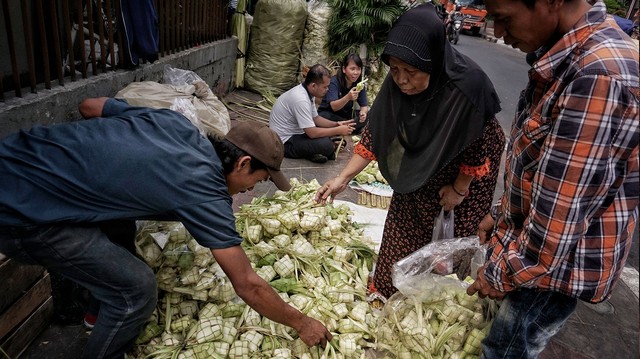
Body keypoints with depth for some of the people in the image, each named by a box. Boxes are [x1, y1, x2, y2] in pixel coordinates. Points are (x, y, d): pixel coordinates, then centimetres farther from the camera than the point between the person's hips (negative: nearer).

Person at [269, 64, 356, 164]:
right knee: (325, 144, -27)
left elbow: (315, 118, 13)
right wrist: (338, 131, -16)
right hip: (285, 143, -10)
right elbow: (312, 133, -28)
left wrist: (337, 124, -1)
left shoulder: (307, 92, 1)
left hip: (294, 133, 10)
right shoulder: (300, 99, -28)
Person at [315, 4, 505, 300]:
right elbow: (375, 131, -14)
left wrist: (459, 189, -12)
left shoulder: (468, 86, -37)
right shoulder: (397, 83, -24)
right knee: (403, 232, 13)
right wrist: (344, 177, -18)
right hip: (421, 169, 4)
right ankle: (386, 292, 31)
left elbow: (478, 146, -23)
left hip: (467, 171, -4)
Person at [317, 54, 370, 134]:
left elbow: (364, 105, -9)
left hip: (347, 115, 4)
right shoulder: (334, 82, -23)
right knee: (324, 117, -37)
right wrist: (348, 97, -54)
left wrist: (363, 112, -34)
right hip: (329, 113, -4)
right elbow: (334, 107, -34)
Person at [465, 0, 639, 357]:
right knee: (492, 329, 24)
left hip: (553, 263, -8)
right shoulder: (571, 56, 1)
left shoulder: (597, 75, -32)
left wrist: (502, 273, -15)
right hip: (528, 239, 8)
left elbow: (558, 217, -29)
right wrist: (502, 214, 17)